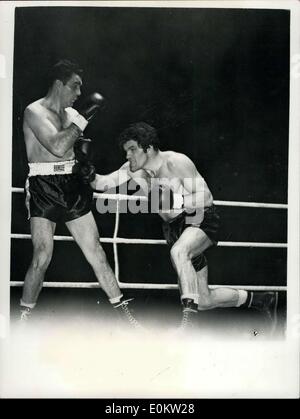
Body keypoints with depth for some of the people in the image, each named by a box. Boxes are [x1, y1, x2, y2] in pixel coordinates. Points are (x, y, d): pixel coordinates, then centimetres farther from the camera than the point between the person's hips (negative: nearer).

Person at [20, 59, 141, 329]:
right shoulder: (34, 112, -7)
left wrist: (85, 165, 3)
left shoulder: (70, 114, 13)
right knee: (42, 258, -9)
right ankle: (23, 318, 12)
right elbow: (57, 146, -23)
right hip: (44, 189, -5)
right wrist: (84, 116, -18)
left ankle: (127, 316, 13)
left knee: (97, 254, 6)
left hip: (73, 188, 6)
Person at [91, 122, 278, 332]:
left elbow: (206, 197, -23)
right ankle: (262, 299, 31)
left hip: (202, 219, -7)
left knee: (178, 251, -42)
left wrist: (175, 201, -35)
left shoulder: (176, 162, -19)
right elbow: (100, 183, -5)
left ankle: (188, 322, -37)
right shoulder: (136, 169, -1)